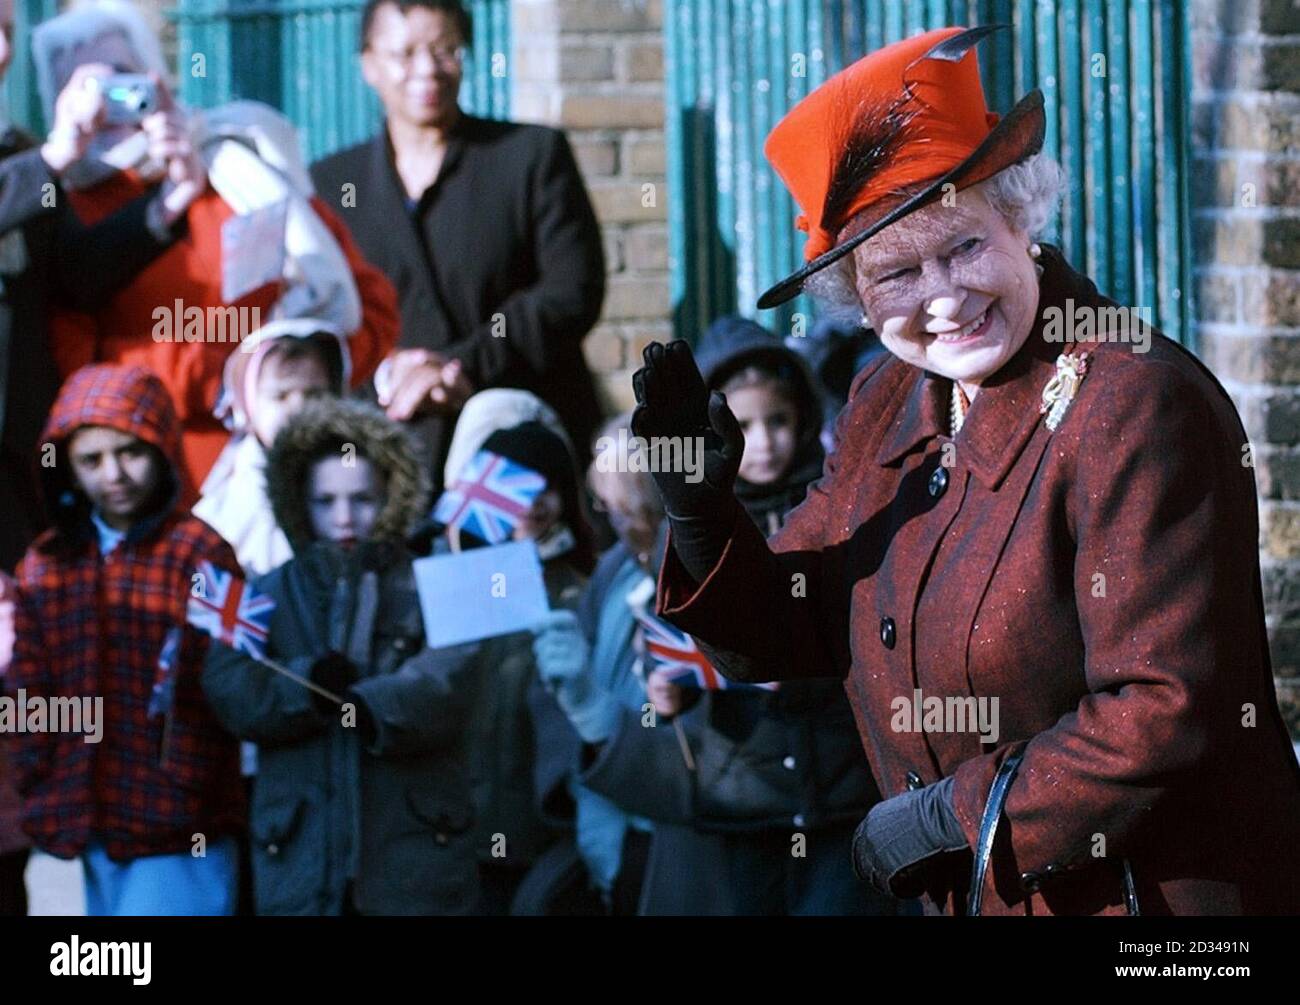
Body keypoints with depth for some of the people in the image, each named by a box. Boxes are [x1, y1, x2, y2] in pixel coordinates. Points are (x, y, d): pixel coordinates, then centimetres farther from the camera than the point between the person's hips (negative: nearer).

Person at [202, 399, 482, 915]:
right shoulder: (268, 596, 15)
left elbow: (448, 678, -10)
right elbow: (229, 690, -2)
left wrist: (371, 707, -28)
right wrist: (309, 685, -21)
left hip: (416, 849, -1)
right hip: (299, 853, 1)